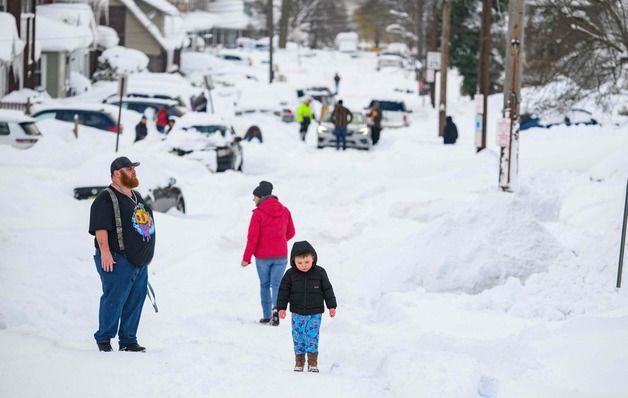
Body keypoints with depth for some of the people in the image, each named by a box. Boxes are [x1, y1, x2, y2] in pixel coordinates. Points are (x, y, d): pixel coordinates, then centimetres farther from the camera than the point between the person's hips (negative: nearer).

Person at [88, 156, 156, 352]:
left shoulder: (137, 197, 20)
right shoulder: (106, 199, -9)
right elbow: (100, 227, -18)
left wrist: (146, 255, 27)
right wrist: (105, 251, -27)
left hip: (139, 261, 9)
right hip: (117, 260, -9)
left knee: (135, 301, 9)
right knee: (114, 299, -8)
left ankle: (128, 340, 16)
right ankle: (103, 340, 1)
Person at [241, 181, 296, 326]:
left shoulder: (258, 213, -12)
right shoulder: (284, 211, 3)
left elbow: (252, 237, -13)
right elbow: (291, 232, 12)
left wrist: (246, 258, -6)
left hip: (263, 256, -3)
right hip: (281, 255, 3)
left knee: (264, 285, 13)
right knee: (276, 284, 4)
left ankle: (267, 315, 14)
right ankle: (276, 308, -22)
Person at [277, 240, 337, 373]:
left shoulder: (319, 272, -5)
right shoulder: (290, 274, -5)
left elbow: (327, 289, 1)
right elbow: (284, 291, 1)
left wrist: (332, 306, 1)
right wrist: (281, 307, -1)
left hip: (315, 313, -1)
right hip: (297, 313, 1)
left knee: (313, 337, -4)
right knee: (298, 337, 3)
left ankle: (312, 361, 2)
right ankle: (299, 361, 13)